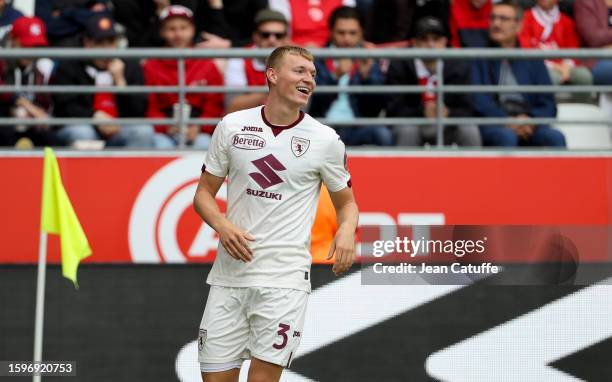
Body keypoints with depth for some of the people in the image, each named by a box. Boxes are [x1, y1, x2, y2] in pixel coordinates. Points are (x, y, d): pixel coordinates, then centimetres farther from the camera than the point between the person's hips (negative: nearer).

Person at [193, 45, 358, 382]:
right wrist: (222, 225, -10)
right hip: (229, 274, 2)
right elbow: (204, 193, 11)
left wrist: (347, 231, -9)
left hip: (283, 280, -2)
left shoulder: (325, 140, 2)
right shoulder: (231, 126, 5)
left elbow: (346, 202, 14)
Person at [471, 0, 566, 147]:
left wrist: (530, 119, -9)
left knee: (555, 138, -30)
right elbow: (477, 100, 0)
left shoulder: (533, 62, 22)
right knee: (506, 136, -38)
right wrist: (507, 121, -15)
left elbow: (548, 105, 14)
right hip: (492, 123, -3)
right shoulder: (478, 59, 13)